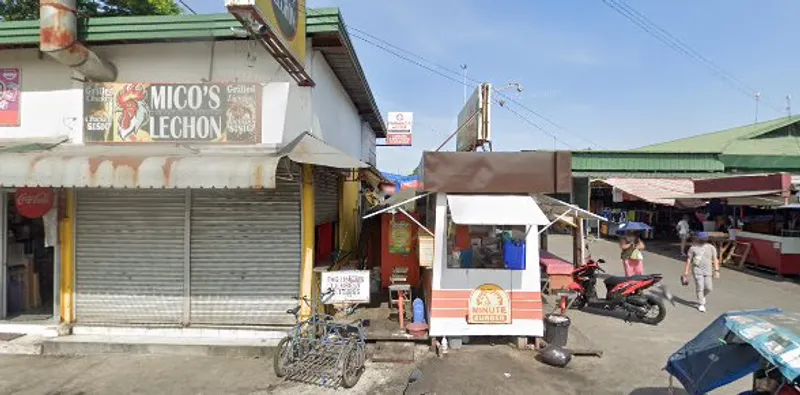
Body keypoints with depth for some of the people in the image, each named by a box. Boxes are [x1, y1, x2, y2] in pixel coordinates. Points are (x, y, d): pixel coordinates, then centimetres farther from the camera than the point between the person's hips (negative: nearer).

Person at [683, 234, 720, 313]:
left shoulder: (711, 247, 0)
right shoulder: (693, 248, -4)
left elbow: (715, 259, 2)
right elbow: (689, 259, -1)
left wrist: (716, 270, -4)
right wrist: (686, 270, -2)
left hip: (707, 271, 2)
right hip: (697, 270, -2)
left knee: (709, 288, 1)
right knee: (700, 287, -5)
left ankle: (702, 296, 33)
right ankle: (701, 304, 8)